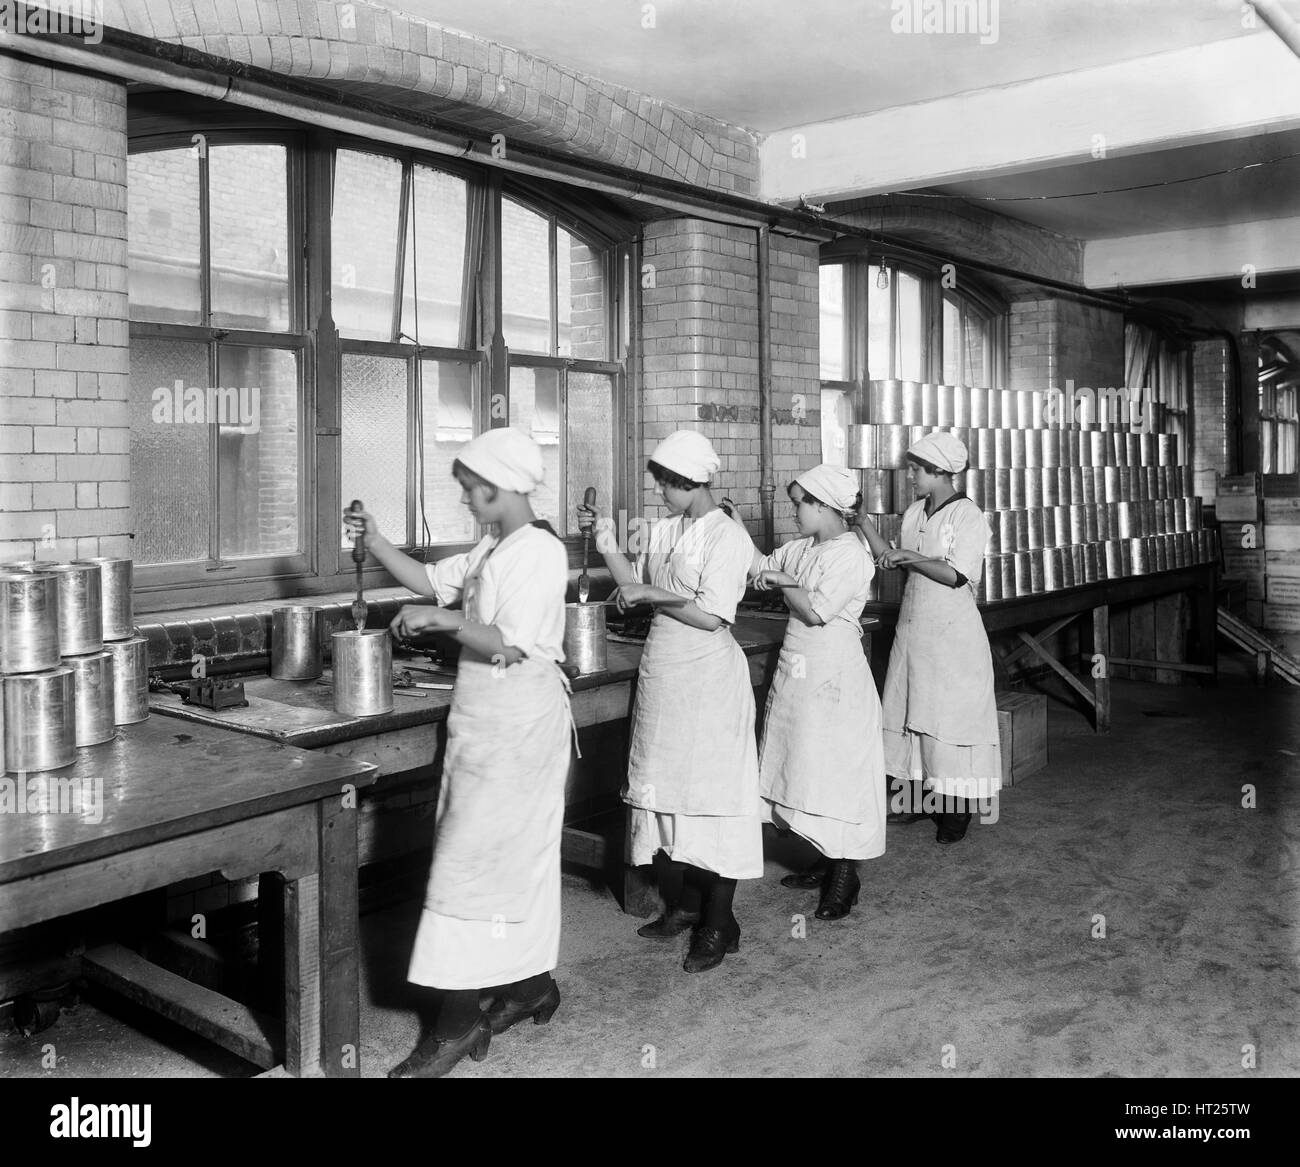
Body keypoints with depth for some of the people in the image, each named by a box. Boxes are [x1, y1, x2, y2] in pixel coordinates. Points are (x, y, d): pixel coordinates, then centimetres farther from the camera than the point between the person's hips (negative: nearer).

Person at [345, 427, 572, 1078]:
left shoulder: (540, 552, -15)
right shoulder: (489, 552, 12)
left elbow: (510, 646, -22)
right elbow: (427, 580, 17)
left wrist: (443, 619, -17)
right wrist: (376, 543, 5)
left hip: (517, 724, -9)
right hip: (485, 722, 9)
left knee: (473, 858, -7)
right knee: (517, 855, 16)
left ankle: (457, 1019, 0)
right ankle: (533, 983, 29)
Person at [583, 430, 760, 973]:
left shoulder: (726, 537, -12)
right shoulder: (663, 530, 9)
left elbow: (710, 616, -18)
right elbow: (638, 587, 13)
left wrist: (651, 594, -12)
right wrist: (610, 551, 0)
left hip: (707, 679, -7)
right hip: (660, 674, 7)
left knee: (710, 793, -2)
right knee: (659, 790, 11)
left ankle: (718, 924, 9)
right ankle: (681, 903, 26)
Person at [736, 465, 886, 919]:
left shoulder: (850, 555, -16)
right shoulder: (801, 548, 9)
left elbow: (816, 611, -22)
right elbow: (760, 566, 18)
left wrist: (785, 582, -8)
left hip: (832, 679, -9)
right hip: (798, 672, 9)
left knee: (834, 772, -2)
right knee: (805, 769, 14)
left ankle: (844, 877, 8)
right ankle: (826, 863, 27)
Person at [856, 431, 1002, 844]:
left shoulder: (969, 516, -11)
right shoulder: (914, 512, 9)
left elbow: (955, 575, -18)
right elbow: (891, 561, 10)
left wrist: (908, 555, -18)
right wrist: (864, 524, 3)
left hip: (953, 633, -7)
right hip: (913, 627, 7)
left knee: (950, 717, -1)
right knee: (909, 713, 9)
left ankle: (956, 810, 8)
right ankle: (918, 797, 21)